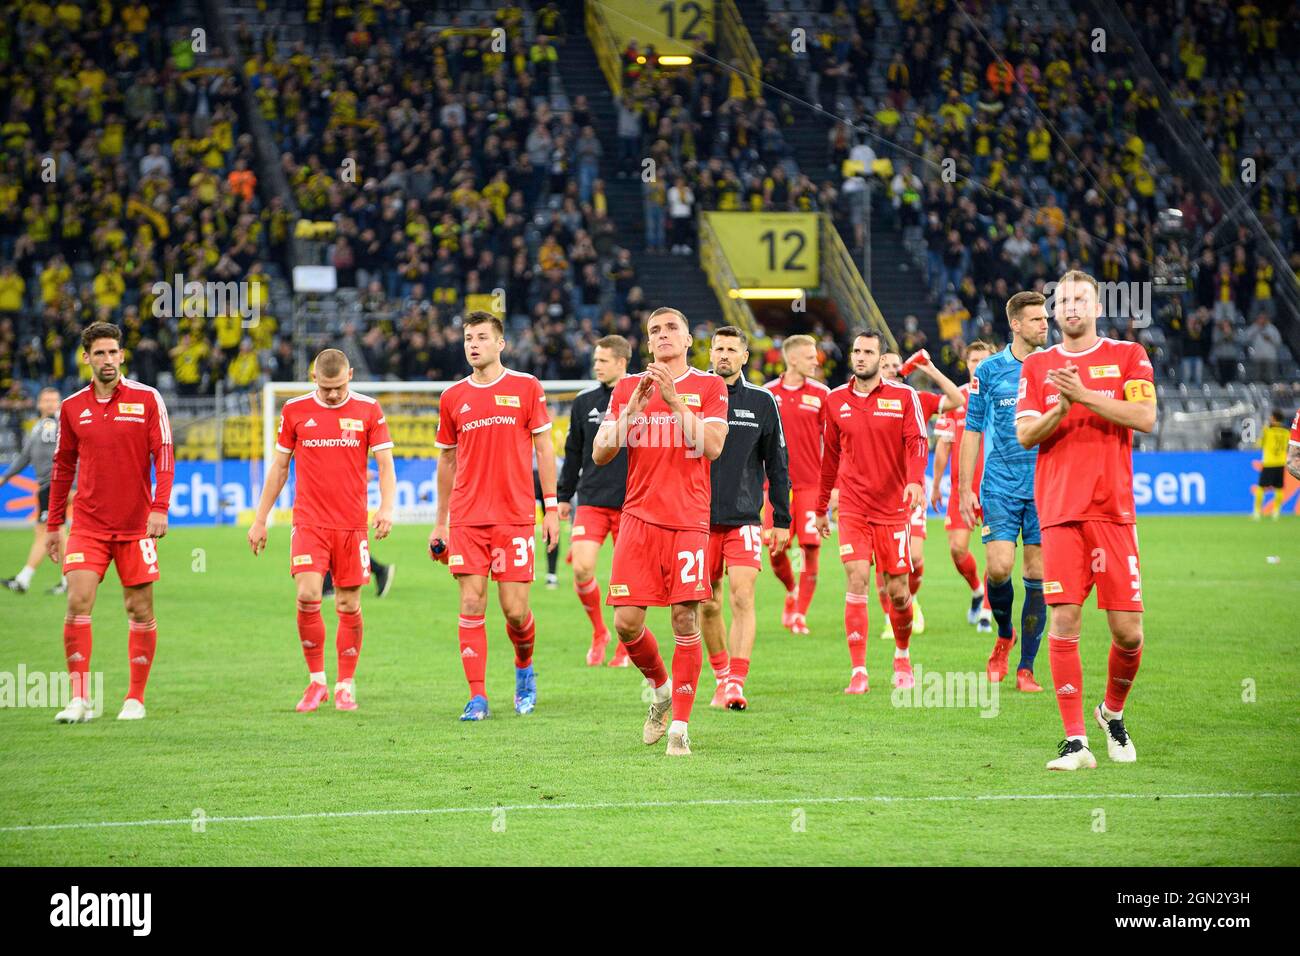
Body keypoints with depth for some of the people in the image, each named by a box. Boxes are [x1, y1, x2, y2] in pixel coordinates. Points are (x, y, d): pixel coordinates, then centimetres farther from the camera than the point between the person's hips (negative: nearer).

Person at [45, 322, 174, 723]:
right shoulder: (72, 407, 7)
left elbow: (164, 455, -3)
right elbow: (63, 467, 14)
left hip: (136, 525, -1)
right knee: (77, 603, -12)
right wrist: (53, 525, 14)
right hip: (87, 524, 1)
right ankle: (79, 698, -8)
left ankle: (136, 698, 14)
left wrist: (160, 508, -15)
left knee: (140, 611, 3)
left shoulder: (146, 399, -1)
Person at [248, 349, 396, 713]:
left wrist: (386, 507, -15)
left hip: (352, 525, 0)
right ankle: (316, 681, 1)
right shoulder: (295, 410, 4)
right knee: (307, 596, -14)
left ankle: (345, 686, 15)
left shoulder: (368, 409, 2)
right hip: (309, 522, 0)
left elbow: (386, 464, 2)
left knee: (349, 606, 2)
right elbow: (279, 467, 12)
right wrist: (260, 519, 10)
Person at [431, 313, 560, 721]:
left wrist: (551, 507, -2)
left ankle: (524, 668, 27)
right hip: (466, 517, 2)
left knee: (515, 610, -3)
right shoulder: (452, 397, 9)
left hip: (515, 515, -2)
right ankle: (477, 697, -2)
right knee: (471, 604, -5)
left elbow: (544, 448, 4)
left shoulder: (526, 387, 2)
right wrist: (439, 522, 16)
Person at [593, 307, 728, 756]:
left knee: (686, 621, -8)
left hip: (689, 521, -2)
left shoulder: (709, 386, 5)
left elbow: (712, 446, -9)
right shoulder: (627, 388, 11)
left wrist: (675, 400, -14)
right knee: (626, 622, -5)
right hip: (639, 517, 2)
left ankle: (680, 726, -1)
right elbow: (600, 453, 5)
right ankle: (661, 687, 24)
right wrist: (633, 408, -8)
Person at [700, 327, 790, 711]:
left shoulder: (762, 402, 4)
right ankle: (721, 675, 24)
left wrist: (782, 520, 5)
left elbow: (777, 464, 8)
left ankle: (736, 685, -18)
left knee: (742, 597, -14)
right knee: (708, 605, 7)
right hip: (700, 517, 1)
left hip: (744, 518, -1)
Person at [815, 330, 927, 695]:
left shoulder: (903, 396, -1)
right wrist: (821, 508, 20)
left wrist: (915, 480, -29)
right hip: (853, 508, 1)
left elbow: (916, 442, -10)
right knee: (857, 580, -13)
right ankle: (858, 672, -12)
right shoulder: (836, 400, 7)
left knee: (897, 590, 3)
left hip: (893, 507, -1)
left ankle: (902, 657, 30)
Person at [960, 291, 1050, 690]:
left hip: (1046, 488, 1)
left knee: (1037, 575, -1)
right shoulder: (989, 370, 3)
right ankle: (1004, 636, 15)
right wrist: (965, 488, 1)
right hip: (1000, 486, -1)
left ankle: (1026, 668, 7)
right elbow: (972, 431, 7)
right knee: (999, 567, -14)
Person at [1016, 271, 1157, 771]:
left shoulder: (1128, 356, 8)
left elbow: (1145, 417, -6)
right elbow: (1024, 434, 5)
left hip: (1113, 509, -1)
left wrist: (1085, 396, -14)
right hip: (1058, 510, 1)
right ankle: (1075, 741, -6)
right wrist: (1059, 409, -13)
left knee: (1128, 631, -3)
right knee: (1064, 620, -10)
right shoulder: (1037, 366, 14)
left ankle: (1112, 712, 24)